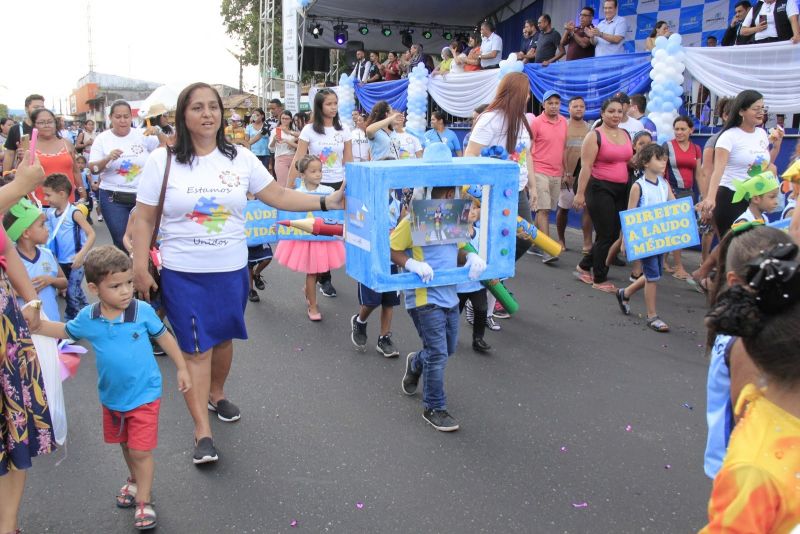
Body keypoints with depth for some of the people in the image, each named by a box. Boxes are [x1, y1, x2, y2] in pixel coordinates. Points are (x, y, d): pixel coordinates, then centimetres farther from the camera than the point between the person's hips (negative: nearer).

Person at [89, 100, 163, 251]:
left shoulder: (142, 135, 1)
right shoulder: (102, 138, 1)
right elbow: (93, 169, -2)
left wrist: (158, 134, -16)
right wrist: (107, 158, -22)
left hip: (142, 197, 0)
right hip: (113, 198, 0)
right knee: (121, 241, 3)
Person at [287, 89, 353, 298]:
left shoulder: (344, 130, 4)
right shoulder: (309, 130, -5)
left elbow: (349, 163, 6)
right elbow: (297, 162, -7)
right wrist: (288, 190, -11)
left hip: (339, 185, 2)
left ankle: (321, 275, 24)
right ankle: (324, 278, 15)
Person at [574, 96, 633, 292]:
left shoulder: (626, 135, 13)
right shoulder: (595, 135, -7)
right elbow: (586, 167, -12)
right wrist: (580, 193, -17)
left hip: (621, 190, 7)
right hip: (600, 189, -7)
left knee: (614, 234, 9)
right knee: (605, 235, -3)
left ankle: (585, 266, 28)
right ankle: (599, 279, 10)